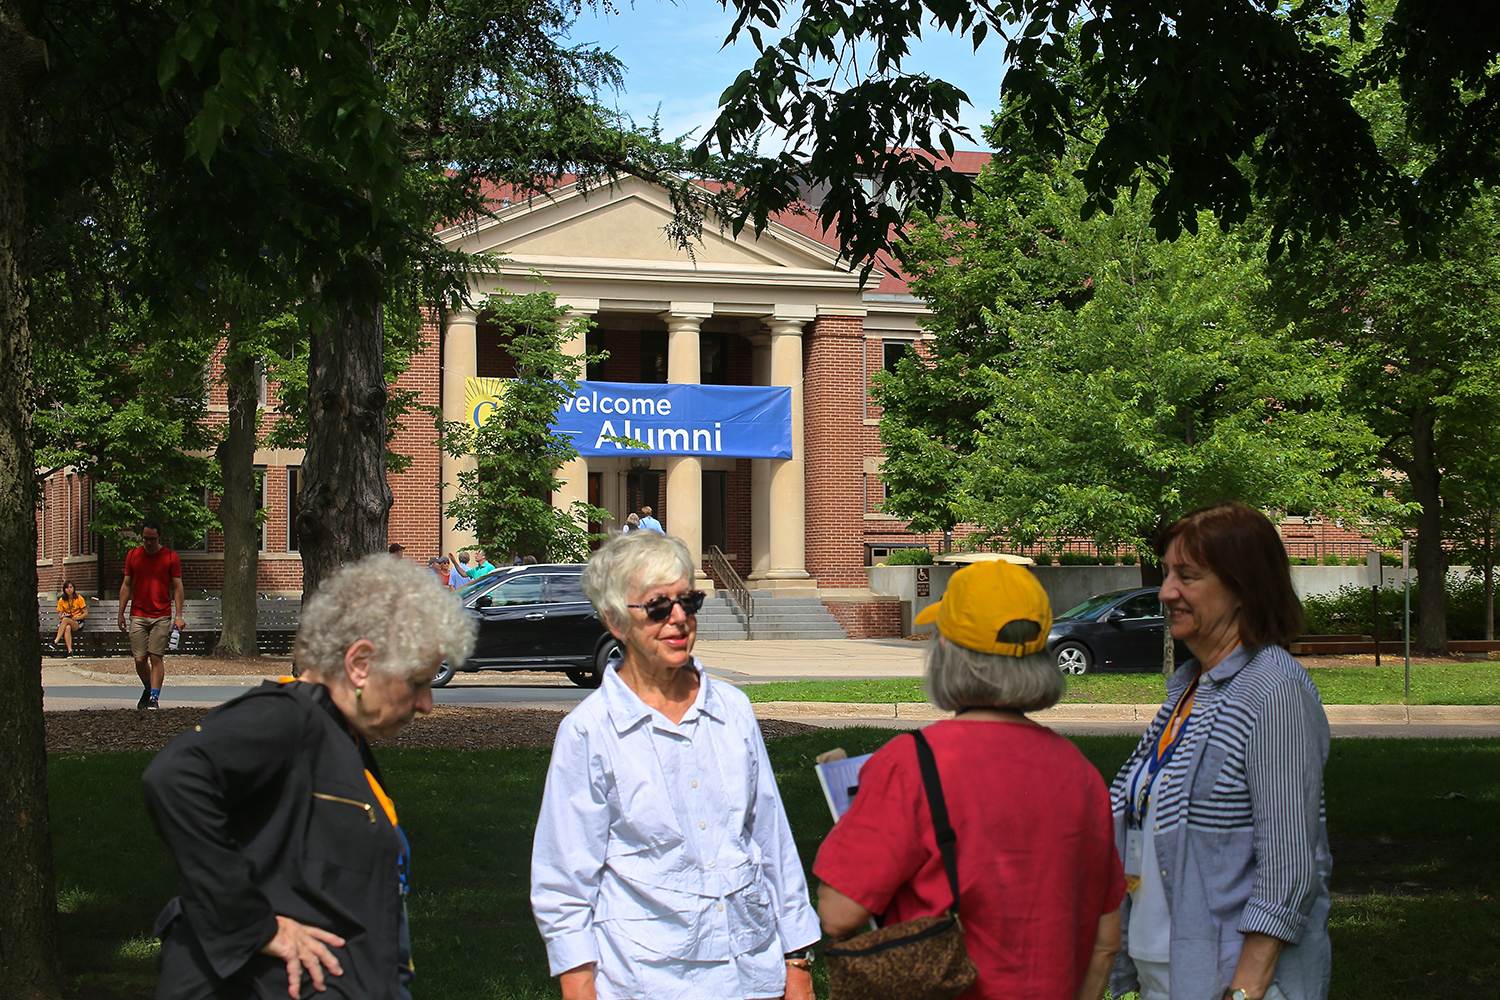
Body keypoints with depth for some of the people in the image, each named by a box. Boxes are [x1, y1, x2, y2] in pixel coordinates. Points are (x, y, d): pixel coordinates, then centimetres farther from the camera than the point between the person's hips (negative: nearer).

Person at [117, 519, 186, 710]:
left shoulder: (170, 557, 1)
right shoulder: (133, 556, 8)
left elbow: (177, 587, 3)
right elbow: (126, 585, 13)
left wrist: (179, 616, -4)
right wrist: (121, 613, 10)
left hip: (161, 617, -2)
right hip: (138, 616, 2)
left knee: (157, 658, -7)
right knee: (140, 659, 0)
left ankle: (154, 698, -3)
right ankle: (148, 689, 25)